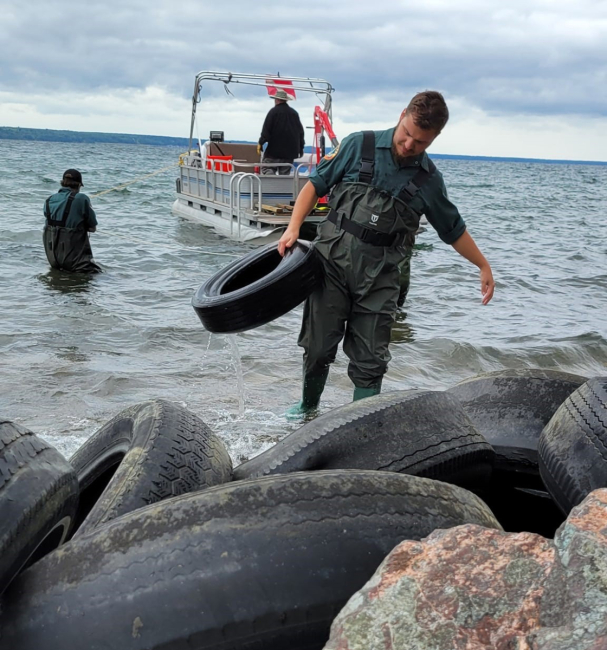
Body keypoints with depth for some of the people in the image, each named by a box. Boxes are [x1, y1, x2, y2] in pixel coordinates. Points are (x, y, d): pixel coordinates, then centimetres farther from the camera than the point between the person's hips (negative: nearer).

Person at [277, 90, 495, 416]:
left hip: (379, 277, 1)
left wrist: (483, 266, 18)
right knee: (318, 347, 8)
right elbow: (316, 184, 4)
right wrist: (293, 228, -7)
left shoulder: (429, 180, 4)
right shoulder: (360, 145, -1)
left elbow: (454, 229, 17)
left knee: (369, 362, 1)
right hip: (332, 260, 0)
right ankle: (308, 406, 34)